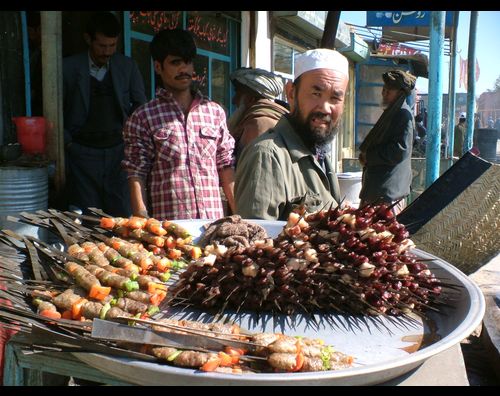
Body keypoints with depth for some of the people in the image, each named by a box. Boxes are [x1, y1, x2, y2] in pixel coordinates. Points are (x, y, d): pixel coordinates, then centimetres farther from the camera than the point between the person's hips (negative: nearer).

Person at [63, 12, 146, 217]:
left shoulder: (128, 66, 7)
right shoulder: (68, 67, 1)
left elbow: (140, 104, 13)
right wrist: (68, 142, -2)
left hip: (118, 150, 1)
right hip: (83, 152, -1)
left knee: (123, 214, -2)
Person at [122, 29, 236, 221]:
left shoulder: (215, 112, 10)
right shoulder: (142, 118, 1)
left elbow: (226, 166, 12)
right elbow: (136, 175, -3)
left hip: (213, 220, 3)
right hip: (166, 225, -3)